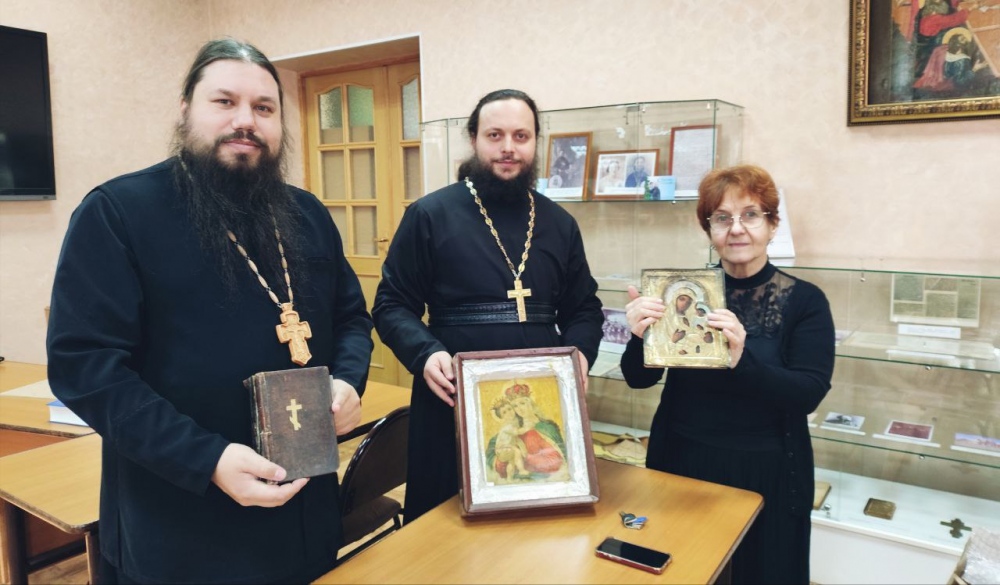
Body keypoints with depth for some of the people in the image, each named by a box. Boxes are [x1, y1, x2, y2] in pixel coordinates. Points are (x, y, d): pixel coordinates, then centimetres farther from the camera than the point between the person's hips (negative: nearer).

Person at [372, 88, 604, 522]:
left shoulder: (559, 224, 11)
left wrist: (579, 354, -5)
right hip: (454, 407, -3)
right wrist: (425, 354, -19)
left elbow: (584, 309, 16)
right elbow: (391, 305, -1)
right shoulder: (431, 214, -2)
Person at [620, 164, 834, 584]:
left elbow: (809, 395, -16)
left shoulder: (805, 301, -7)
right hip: (680, 463, 2)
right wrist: (638, 337, -25)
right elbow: (639, 379, -4)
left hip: (765, 474, -1)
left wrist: (743, 359, -32)